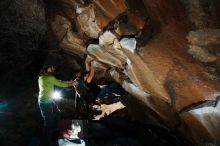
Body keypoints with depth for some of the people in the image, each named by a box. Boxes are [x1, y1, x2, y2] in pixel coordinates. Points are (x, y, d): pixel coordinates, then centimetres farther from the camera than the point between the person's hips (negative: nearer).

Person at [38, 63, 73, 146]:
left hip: (48, 101, 10)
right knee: (48, 123, -6)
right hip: (46, 102, -10)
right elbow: (60, 84, -7)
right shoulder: (49, 77, -17)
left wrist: (67, 82, 18)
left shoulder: (41, 77, 10)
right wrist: (70, 84, 9)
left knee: (57, 113, 26)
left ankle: (54, 130, 42)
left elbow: (57, 82, 18)